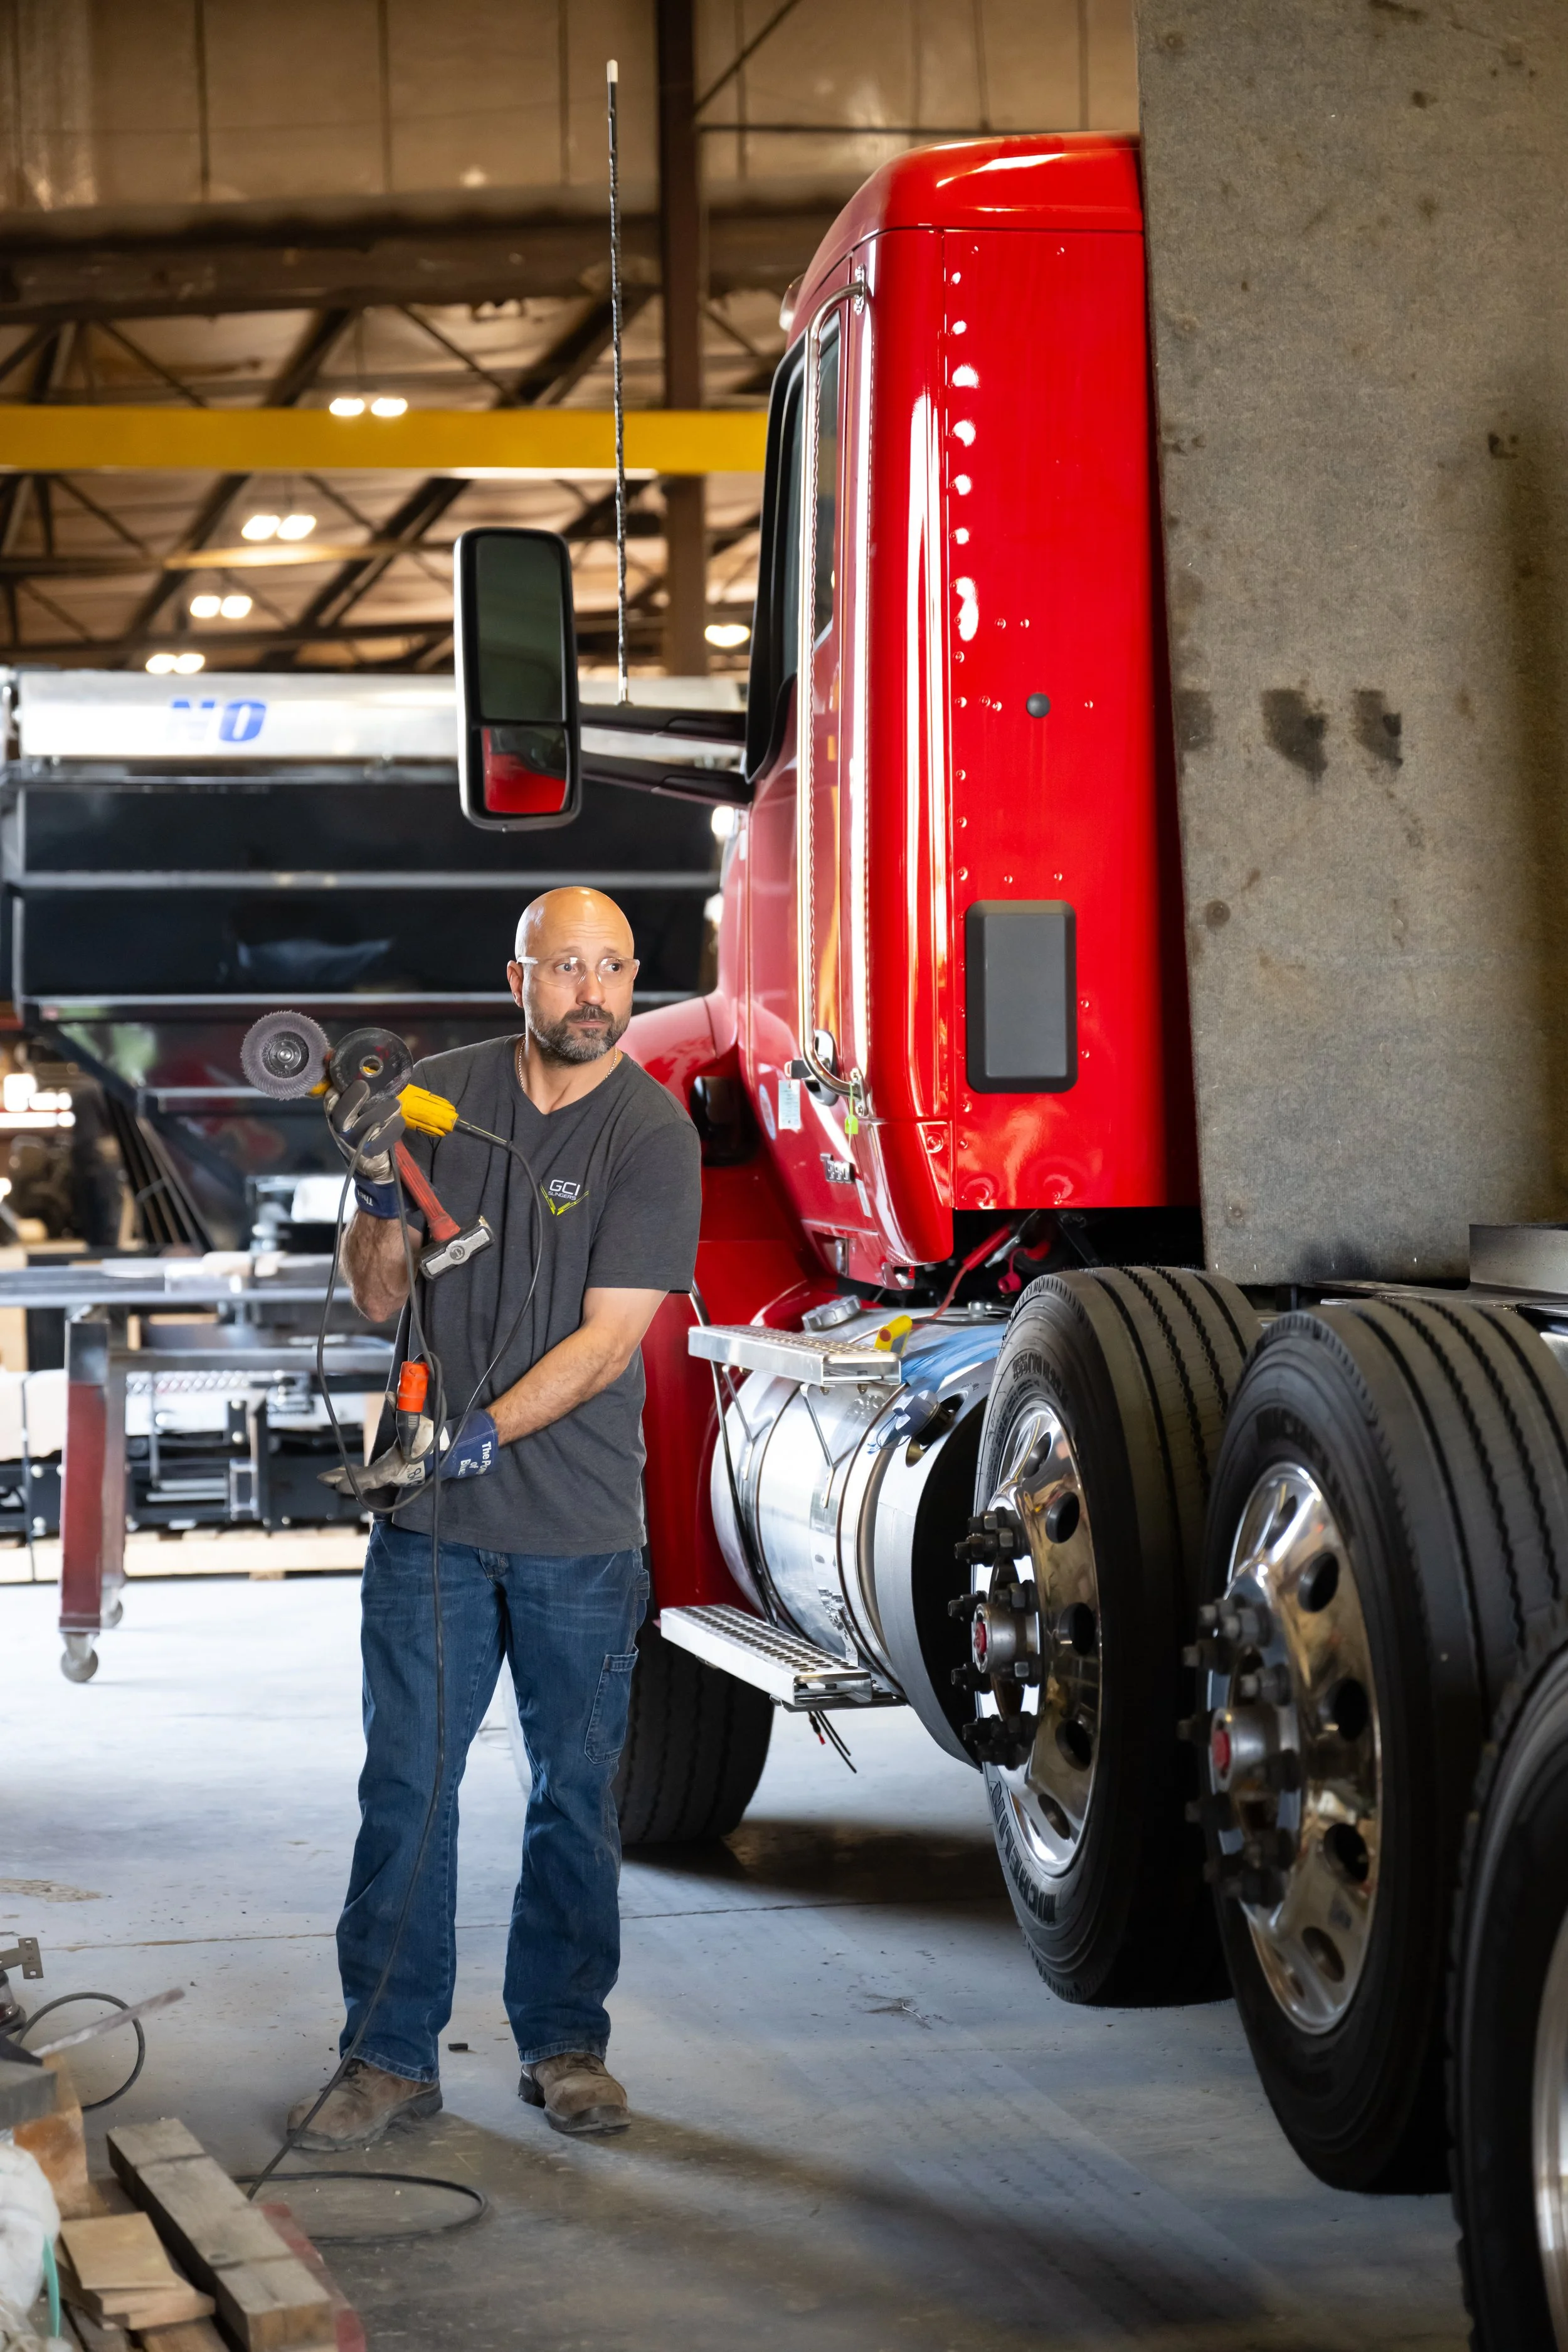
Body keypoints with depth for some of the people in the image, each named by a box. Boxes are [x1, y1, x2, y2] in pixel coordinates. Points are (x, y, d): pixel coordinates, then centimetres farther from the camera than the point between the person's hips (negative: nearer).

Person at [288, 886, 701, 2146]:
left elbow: (608, 1337, -12)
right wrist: (379, 1191, -14)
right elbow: (380, 1298, 5)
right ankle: (393, 2054, 11)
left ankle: (564, 2041, 21)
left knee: (578, 1792, 8)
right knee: (406, 1780, 2)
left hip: (582, 1524, -2)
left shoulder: (653, 1131, -6)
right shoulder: (441, 1095, 3)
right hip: (431, 1518, 2)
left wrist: (485, 1432, -24)